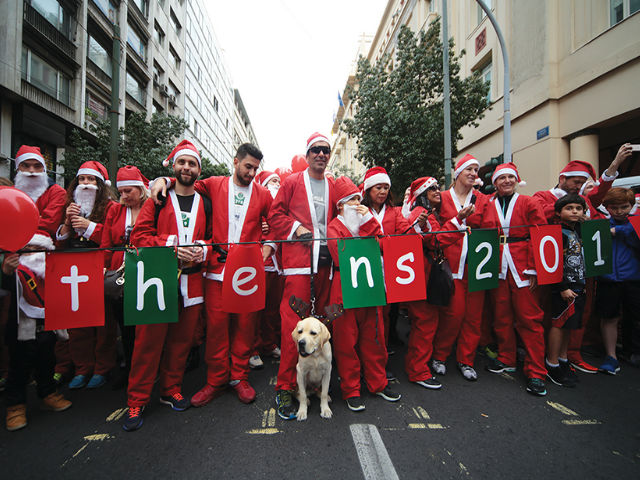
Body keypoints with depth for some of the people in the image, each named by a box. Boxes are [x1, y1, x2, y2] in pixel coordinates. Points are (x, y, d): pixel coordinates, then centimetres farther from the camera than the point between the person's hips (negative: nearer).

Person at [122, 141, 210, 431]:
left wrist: (201, 251, -9)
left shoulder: (205, 203, 11)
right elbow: (139, 235, -1)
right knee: (149, 339, 1)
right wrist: (170, 247, -15)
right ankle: (137, 402, 17)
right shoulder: (158, 199, 5)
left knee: (182, 339, 10)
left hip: (192, 281, 2)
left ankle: (171, 390, 28)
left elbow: (214, 237, 11)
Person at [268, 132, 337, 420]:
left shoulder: (333, 186, 17)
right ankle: (285, 388, 5)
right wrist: (296, 228, -10)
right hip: (298, 259, -4)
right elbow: (275, 215, 4)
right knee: (293, 323, -8)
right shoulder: (292, 182, 6)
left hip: (325, 259, 5)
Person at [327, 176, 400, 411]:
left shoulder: (368, 222, 15)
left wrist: (368, 221, -7)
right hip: (345, 288, -4)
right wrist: (364, 231, -12)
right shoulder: (334, 227, -1)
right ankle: (351, 390, 20)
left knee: (374, 337, 12)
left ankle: (378, 383, 30)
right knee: (346, 341, 4)